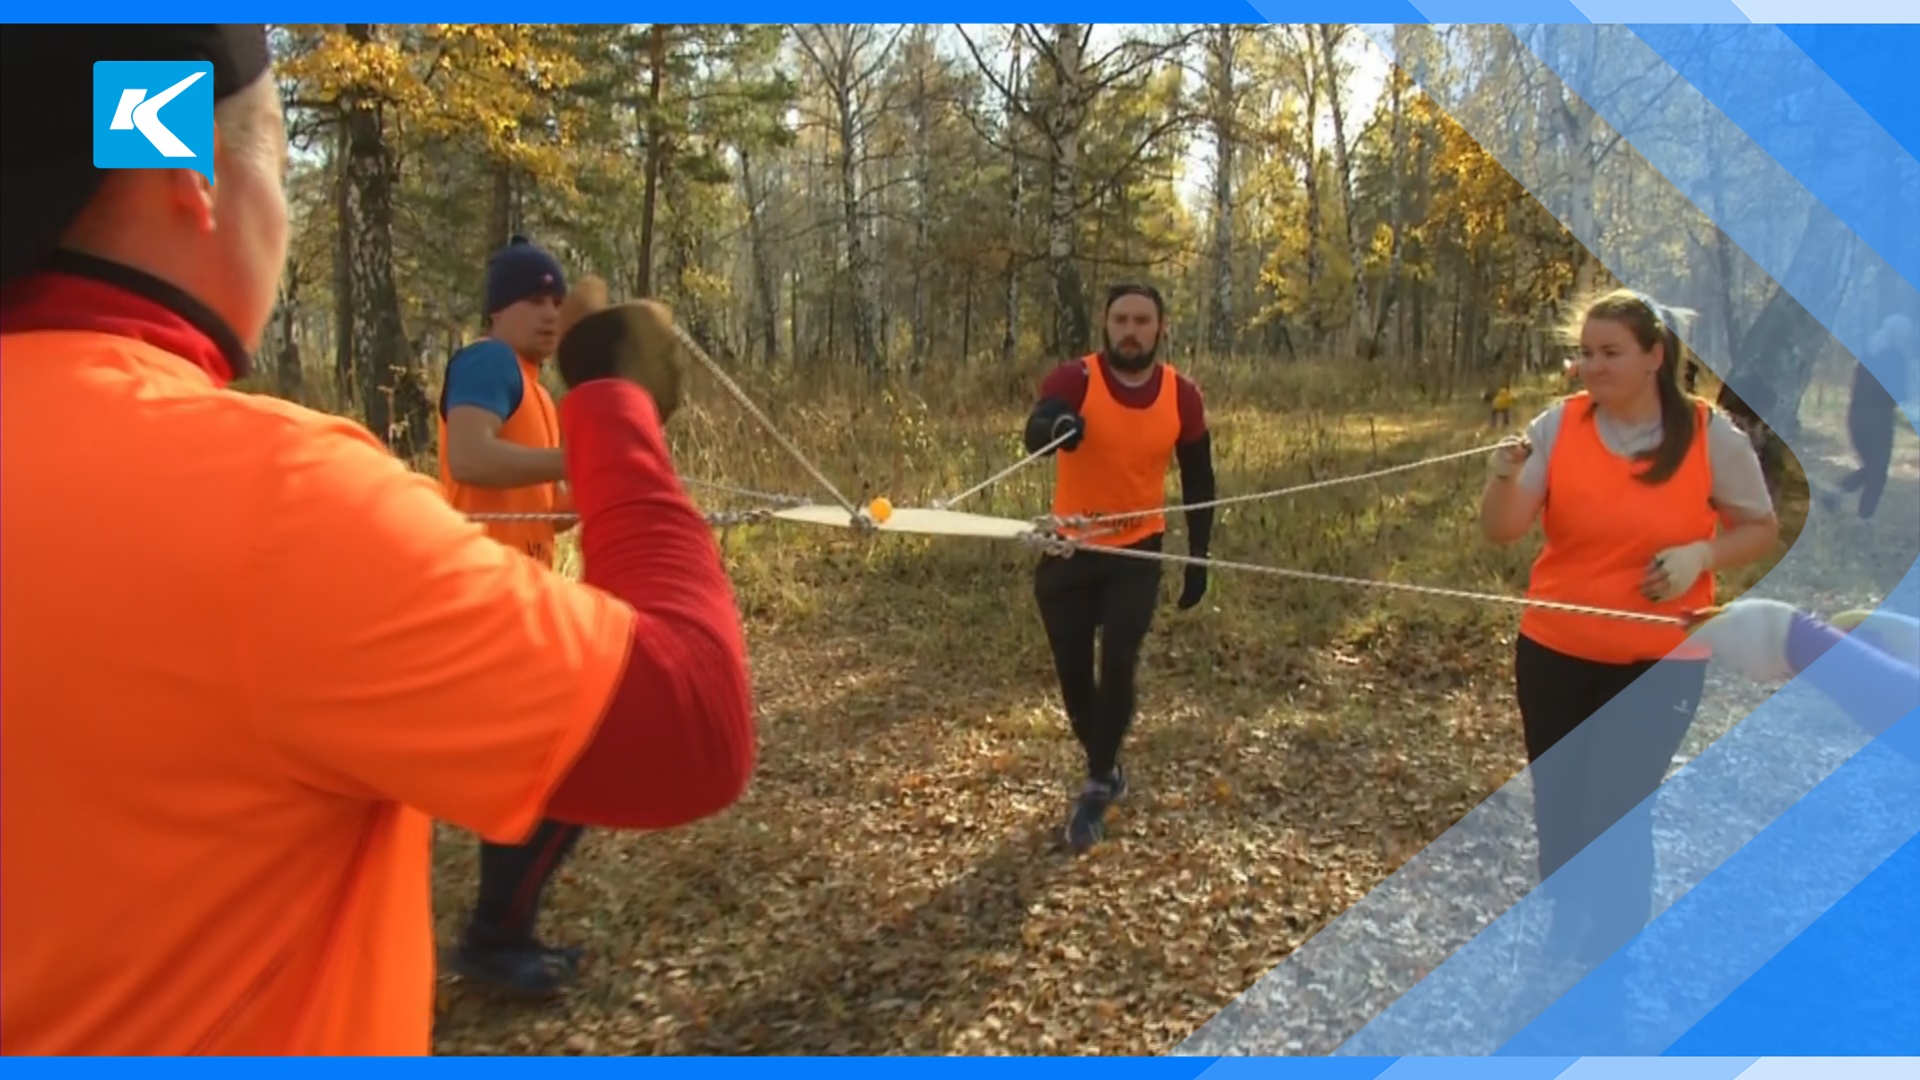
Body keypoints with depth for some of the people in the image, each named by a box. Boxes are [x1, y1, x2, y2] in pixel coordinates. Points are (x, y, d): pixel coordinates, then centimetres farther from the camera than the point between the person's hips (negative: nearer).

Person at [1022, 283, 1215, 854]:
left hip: (1138, 552, 0)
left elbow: (1199, 482, 7)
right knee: (1073, 671, 7)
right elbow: (1034, 433, -34)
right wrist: (1057, 427, -58)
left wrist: (1198, 560, 7)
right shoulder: (1074, 379, -14)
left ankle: (1097, 785, 7)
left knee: (1118, 664, -13)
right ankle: (1105, 769, 33)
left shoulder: (1183, 397, -5)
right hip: (1069, 550, 0)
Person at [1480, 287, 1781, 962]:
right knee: (1559, 814, 13)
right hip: (1554, 653, 2)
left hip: (1660, 660, -2)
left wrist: (1701, 555, -15)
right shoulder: (1558, 426, -6)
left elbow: (1761, 529, 4)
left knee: (1613, 817, -4)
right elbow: (1502, 532, -11)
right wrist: (1504, 477, -31)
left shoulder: (1710, 436, -7)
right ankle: (1569, 940, 38)